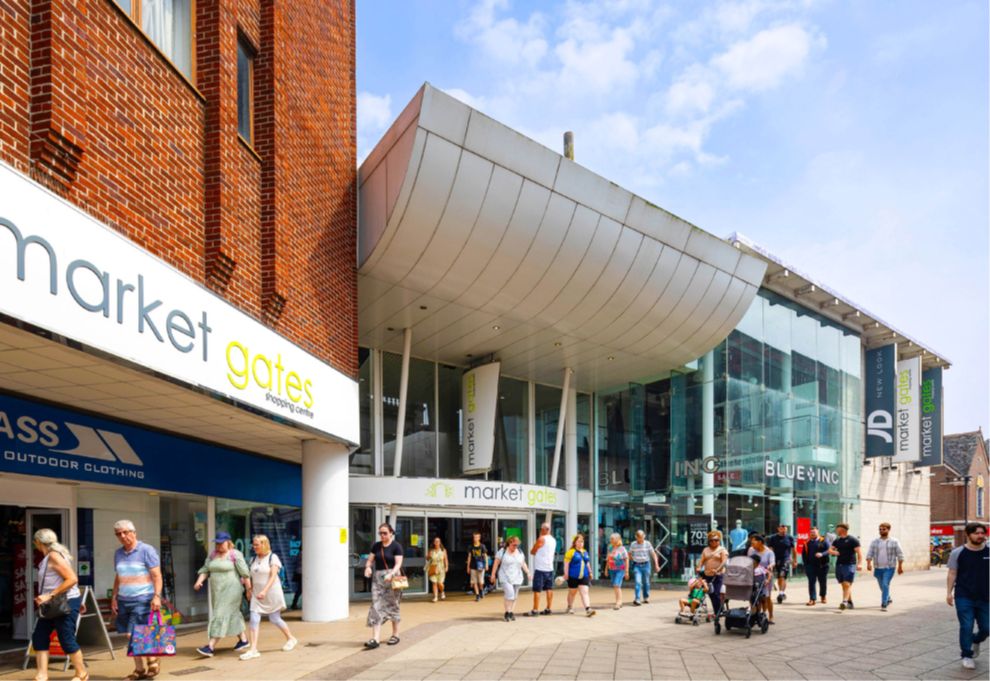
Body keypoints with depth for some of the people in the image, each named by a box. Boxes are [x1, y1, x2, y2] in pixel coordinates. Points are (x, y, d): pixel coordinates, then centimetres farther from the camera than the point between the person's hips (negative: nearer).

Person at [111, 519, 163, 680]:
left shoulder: (146, 550, -6)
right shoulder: (118, 553, 13)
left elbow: (157, 576, -9)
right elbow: (117, 578, 20)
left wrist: (157, 596, -19)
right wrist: (113, 598, 12)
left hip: (142, 600, -6)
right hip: (124, 601, 6)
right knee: (131, 636, 6)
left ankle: (152, 661, 11)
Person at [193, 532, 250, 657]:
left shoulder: (235, 555, -9)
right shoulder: (212, 555, 9)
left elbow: (244, 573, -9)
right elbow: (205, 570, 4)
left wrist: (248, 589, -9)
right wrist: (199, 581, -15)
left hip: (231, 590, -7)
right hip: (217, 591, 7)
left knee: (221, 616, -11)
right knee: (232, 614, 15)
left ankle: (211, 647, -15)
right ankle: (243, 640, 28)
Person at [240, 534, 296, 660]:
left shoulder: (272, 558, -9)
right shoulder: (253, 559, 8)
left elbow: (273, 577, -18)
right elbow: (252, 577, 13)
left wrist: (264, 591, -29)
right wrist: (250, 590, 6)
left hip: (272, 593, -5)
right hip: (257, 595, 5)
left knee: (275, 619, 6)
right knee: (254, 620, -8)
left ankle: (291, 638, 28)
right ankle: (253, 649, -8)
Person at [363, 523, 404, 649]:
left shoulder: (396, 546, -3)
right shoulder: (376, 546, 11)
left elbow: (398, 563, -11)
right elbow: (370, 560, 11)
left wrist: (391, 574, -27)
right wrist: (368, 567, -12)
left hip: (392, 578, -4)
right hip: (377, 578, 4)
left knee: (392, 605, 6)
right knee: (376, 606, -6)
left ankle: (395, 635, 21)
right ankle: (375, 638, -10)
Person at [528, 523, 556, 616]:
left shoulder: (541, 539, -13)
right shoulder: (553, 540, 11)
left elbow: (532, 551, -5)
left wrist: (534, 545, 11)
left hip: (540, 568, -7)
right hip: (549, 567, 7)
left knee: (537, 590, -4)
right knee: (549, 589, 11)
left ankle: (535, 610, -4)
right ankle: (549, 609, 13)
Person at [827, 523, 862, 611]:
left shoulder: (852, 540, -3)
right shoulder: (837, 540, 16)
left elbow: (859, 552, -9)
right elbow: (830, 550, 16)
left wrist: (859, 563, -22)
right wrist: (834, 552, -8)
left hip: (849, 565, -7)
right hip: (839, 565, 7)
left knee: (847, 584, -15)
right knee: (844, 585, 9)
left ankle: (844, 602, -24)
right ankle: (850, 602, 17)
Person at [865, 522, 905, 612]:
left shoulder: (894, 542, 0)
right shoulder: (874, 542, 7)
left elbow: (900, 555, 3)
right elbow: (869, 553, 3)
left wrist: (900, 566, -1)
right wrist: (869, 563, -11)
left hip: (889, 568, -4)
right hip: (878, 568, 4)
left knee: (885, 585, -16)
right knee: (882, 586, 14)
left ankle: (884, 604, -15)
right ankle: (888, 599, 39)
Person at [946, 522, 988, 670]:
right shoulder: (958, 553, -3)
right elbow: (952, 574, 0)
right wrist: (949, 592, -7)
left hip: (984, 598, 2)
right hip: (964, 598, -2)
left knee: (985, 628, 7)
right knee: (966, 627, -3)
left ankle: (976, 641, 40)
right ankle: (967, 655, 14)